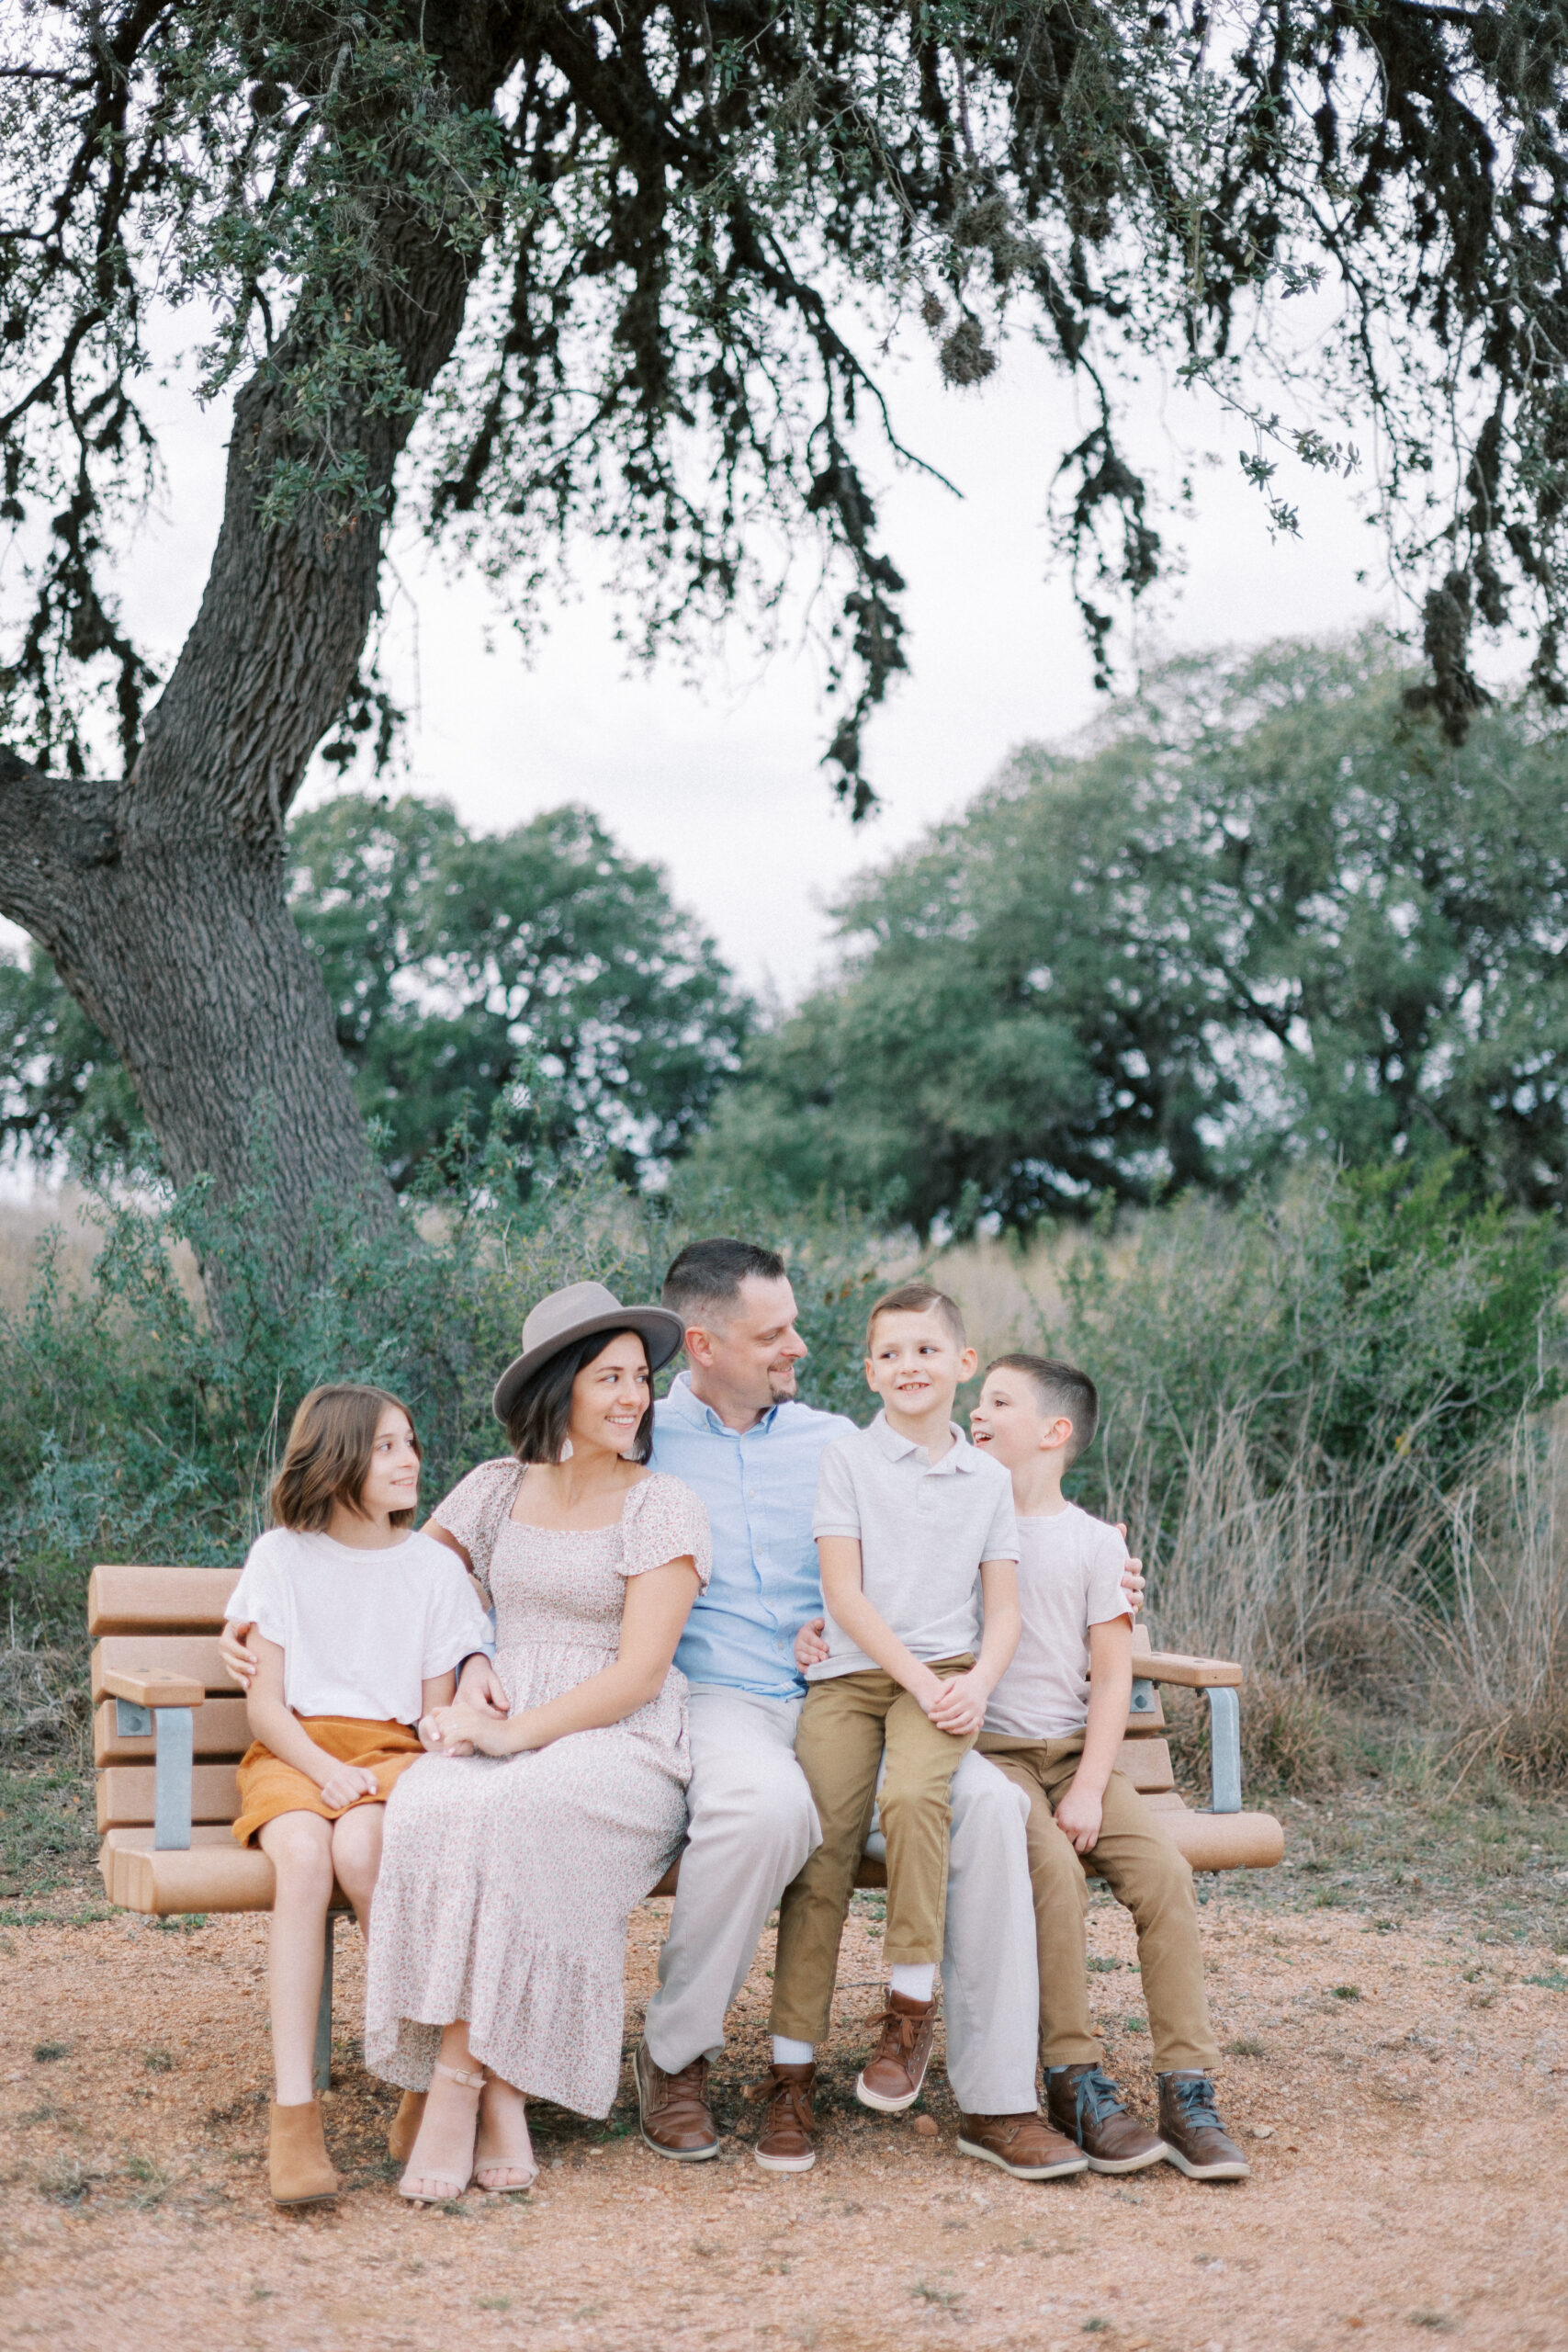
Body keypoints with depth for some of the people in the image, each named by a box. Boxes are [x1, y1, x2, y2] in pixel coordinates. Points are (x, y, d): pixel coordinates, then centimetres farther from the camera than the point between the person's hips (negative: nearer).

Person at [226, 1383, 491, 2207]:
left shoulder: (433, 1566, 8)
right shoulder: (282, 1557, 6)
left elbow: (437, 1711, 8)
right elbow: (265, 1703, 2)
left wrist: (379, 1777, -13)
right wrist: (326, 1770, -16)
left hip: (393, 1753, 0)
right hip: (293, 1753, 0)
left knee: (360, 1849, -35)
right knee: (304, 1857, -34)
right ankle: (293, 2111, -38)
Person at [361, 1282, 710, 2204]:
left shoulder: (664, 1506, 1)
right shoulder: (496, 1489, 14)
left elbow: (638, 1673, -7)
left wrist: (517, 1733, -16)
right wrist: (470, 1664, 6)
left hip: (620, 1747, -3)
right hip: (500, 1736, 3)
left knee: (500, 1812, -36)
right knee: (430, 1810, -32)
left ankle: (460, 2081, -27)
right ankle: (498, 2099, -29)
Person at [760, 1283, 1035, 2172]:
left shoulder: (988, 1478, 13)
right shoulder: (847, 1459, 6)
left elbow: (1004, 1609, 11)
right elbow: (845, 1594, -2)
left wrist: (975, 1684, -8)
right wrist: (917, 1680, -11)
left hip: (945, 1674, 1)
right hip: (848, 1674, 0)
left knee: (911, 1794, -32)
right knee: (823, 1852, -16)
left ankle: (913, 2012, -19)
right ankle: (794, 2075, -10)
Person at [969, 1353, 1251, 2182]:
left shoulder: (1092, 1541, 6)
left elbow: (1112, 1674, 1)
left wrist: (1090, 1787, -11)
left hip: (1074, 1747, 2)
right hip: (988, 1747, -2)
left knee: (1163, 1871, -20)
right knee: (1053, 1868, -29)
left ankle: (1187, 2094, -15)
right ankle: (1074, 2084, -19)